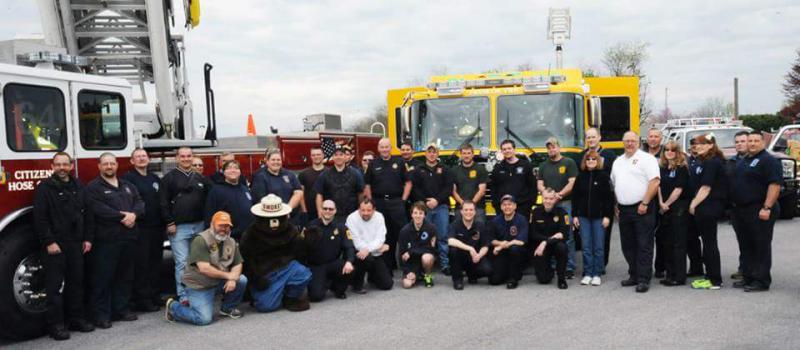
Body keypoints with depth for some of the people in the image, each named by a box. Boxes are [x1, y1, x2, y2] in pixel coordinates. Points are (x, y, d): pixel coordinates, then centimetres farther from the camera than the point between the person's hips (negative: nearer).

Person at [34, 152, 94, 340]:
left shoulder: (77, 186, 12)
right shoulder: (45, 188, -5)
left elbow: (85, 214, 15)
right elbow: (39, 218, -10)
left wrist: (86, 239, 10)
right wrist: (49, 242, -15)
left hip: (76, 244, 6)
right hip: (55, 245, -5)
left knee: (76, 282, 11)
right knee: (55, 286, -1)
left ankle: (76, 319, 21)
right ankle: (55, 325, 4)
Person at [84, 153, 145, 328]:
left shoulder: (128, 185, 17)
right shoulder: (93, 187, -2)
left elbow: (140, 202, 6)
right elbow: (98, 209, -16)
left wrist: (133, 214, -15)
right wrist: (122, 217, -16)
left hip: (128, 238, 6)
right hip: (106, 239, -6)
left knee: (125, 276, 12)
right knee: (103, 278, -2)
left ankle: (122, 309, 21)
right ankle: (102, 315, 4)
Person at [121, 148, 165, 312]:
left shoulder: (156, 179, 16)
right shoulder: (127, 179, -4)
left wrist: (164, 225, 12)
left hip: (157, 229, 6)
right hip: (140, 229, -6)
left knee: (155, 263, 11)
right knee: (141, 265, -2)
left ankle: (155, 296, 21)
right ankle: (142, 300, 4)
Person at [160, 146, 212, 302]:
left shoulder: (200, 178, 14)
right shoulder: (169, 177, 0)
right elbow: (164, 203, -5)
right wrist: (170, 223, -11)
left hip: (199, 226, 4)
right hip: (179, 227, -4)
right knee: (182, 263, -6)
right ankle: (183, 297, -1)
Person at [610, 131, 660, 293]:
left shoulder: (646, 158, -6)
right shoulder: (618, 161, 17)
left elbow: (655, 182, -15)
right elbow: (614, 184, 23)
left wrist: (645, 203, -18)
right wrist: (616, 204, 13)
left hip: (641, 209, -7)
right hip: (624, 210, 7)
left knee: (644, 246, -4)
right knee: (628, 245, 13)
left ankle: (644, 280, -1)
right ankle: (634, 275, 23)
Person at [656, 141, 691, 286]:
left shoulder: (682, 168, -6)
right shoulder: (662, 168, 12)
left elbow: (678, 189, -12)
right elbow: (659, 186, 9)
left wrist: (667, 204, -8)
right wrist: (661, 203, -4)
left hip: (678, 208, -7)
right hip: (664, 209, 7)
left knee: (678, 243, -4)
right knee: (666, 242, 9)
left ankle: (679, 277, -1)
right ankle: (669, 273, 18)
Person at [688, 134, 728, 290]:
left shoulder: (712, 163, -15)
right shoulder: (706, 162, 17)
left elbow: (706, 188, -18)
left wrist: (694, 204, -11)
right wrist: (695, 203, 14)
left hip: (708, 208, -10)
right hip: (706, 208, 10)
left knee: (709, 243, -5)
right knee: (708, 242, 14)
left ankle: (715, 281, 1)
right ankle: (711, 276, 22)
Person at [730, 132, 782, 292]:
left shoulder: (768, 161, -10)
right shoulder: (743, 161, 17)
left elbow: (775, 185, -18)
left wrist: (767, 208, -24)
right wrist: (735, 206, 17)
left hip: (759, 212, -9)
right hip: (742, 211, 9)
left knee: (761, 247, -3)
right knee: (747, 246, 13)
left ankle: (762, 281, 1)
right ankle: (748, 277, 21)